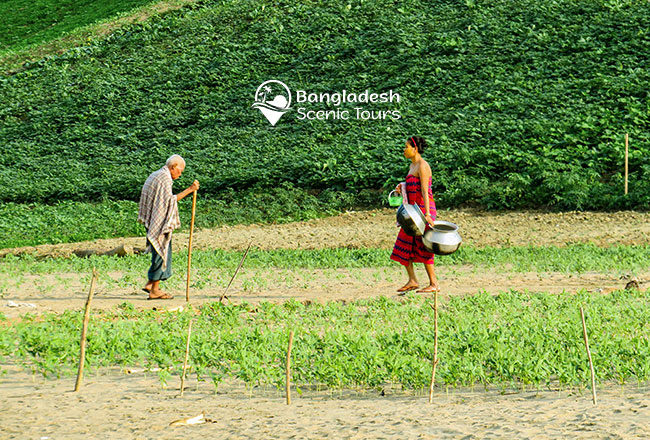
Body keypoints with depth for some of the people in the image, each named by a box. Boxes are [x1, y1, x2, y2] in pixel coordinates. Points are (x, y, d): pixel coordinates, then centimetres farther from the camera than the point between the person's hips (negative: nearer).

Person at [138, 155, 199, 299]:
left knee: (160, 253, 14)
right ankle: (155, 290, -4)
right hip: (159, 222, -10)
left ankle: (150, 284, 13)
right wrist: (189, 190, -24)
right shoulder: (164, 178, -14)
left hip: (152, 222, 10)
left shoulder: (154, 175, 18)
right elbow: (169, 200, -23)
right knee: (161, 254, -6)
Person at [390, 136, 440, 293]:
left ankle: (434, 283, -2)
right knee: (404, 245, 8)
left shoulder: (422, 166, -13)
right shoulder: (412, 165, 15)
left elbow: (424, 191, -20)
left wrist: (427, 214, -26)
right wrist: (402, 188, 7)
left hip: (423, 208, -10)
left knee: (422, 247, -7)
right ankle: (412, 281, 15)